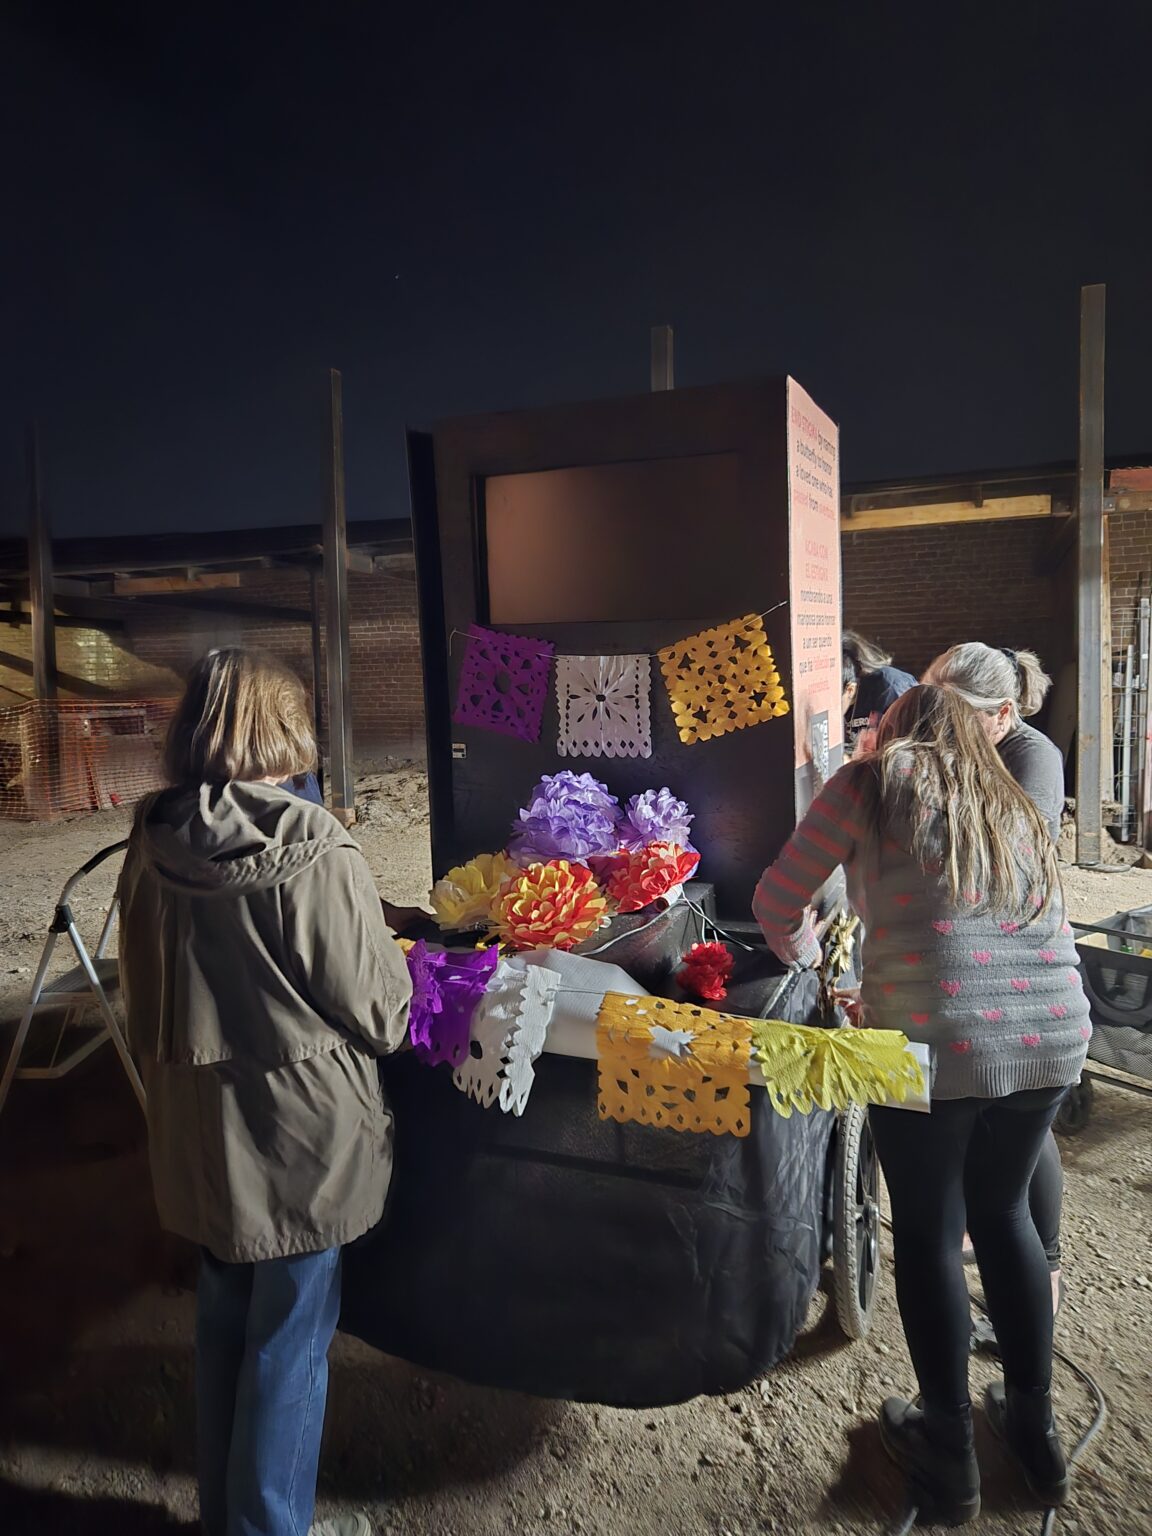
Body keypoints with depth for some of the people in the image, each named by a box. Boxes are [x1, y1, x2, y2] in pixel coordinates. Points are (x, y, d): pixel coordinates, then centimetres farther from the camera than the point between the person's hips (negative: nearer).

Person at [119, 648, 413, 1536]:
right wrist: (399, 963, 6)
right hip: (300, 1136, -6)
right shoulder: (314, 856, -24)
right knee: (289, 1341, 12)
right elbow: (379, 1011, -16)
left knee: (224, 1319, 24)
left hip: (197, 1132, 7)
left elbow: (145, 999, 8)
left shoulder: (152, 848, -5)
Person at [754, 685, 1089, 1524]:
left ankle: (951, 1461, 31)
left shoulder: (872, 782, 5)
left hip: (935, 1043, -5)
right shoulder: (1015, 808, 21)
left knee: (927, 1232, 15)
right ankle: (1036, 1430, 41)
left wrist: (807, 954, 26)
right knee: (1003, 1211, 26)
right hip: (1054, 1040, 6)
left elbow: (777, 902, 6)